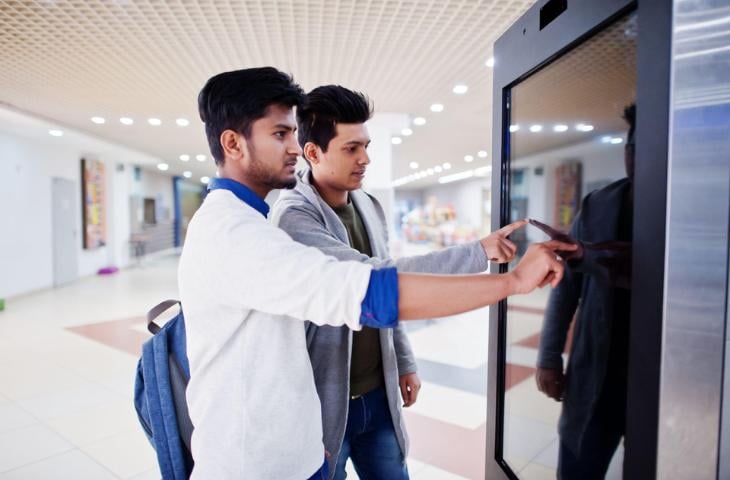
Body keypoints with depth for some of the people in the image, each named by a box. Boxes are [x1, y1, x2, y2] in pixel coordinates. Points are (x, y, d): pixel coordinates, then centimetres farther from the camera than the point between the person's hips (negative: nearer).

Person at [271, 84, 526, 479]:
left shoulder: (370, 208, 3)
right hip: (326, 400, -6)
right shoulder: (293, 214, -20)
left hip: (379, 395, 6)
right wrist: (478, 252, -26)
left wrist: (404, 361, 13)